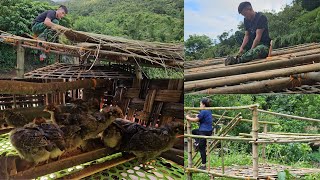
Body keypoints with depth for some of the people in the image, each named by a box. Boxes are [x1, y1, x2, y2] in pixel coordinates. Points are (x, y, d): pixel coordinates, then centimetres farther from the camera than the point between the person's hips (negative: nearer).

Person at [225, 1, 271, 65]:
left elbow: (258, 36, -18)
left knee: (258, 50, -40)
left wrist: (251, 51, -24)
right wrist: (241, 48, -12)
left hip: (263, 45, -11)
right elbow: (246, 36, 5)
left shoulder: (261, 17, -12)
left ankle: (236, 60, -52)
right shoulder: (246, 20, 10)